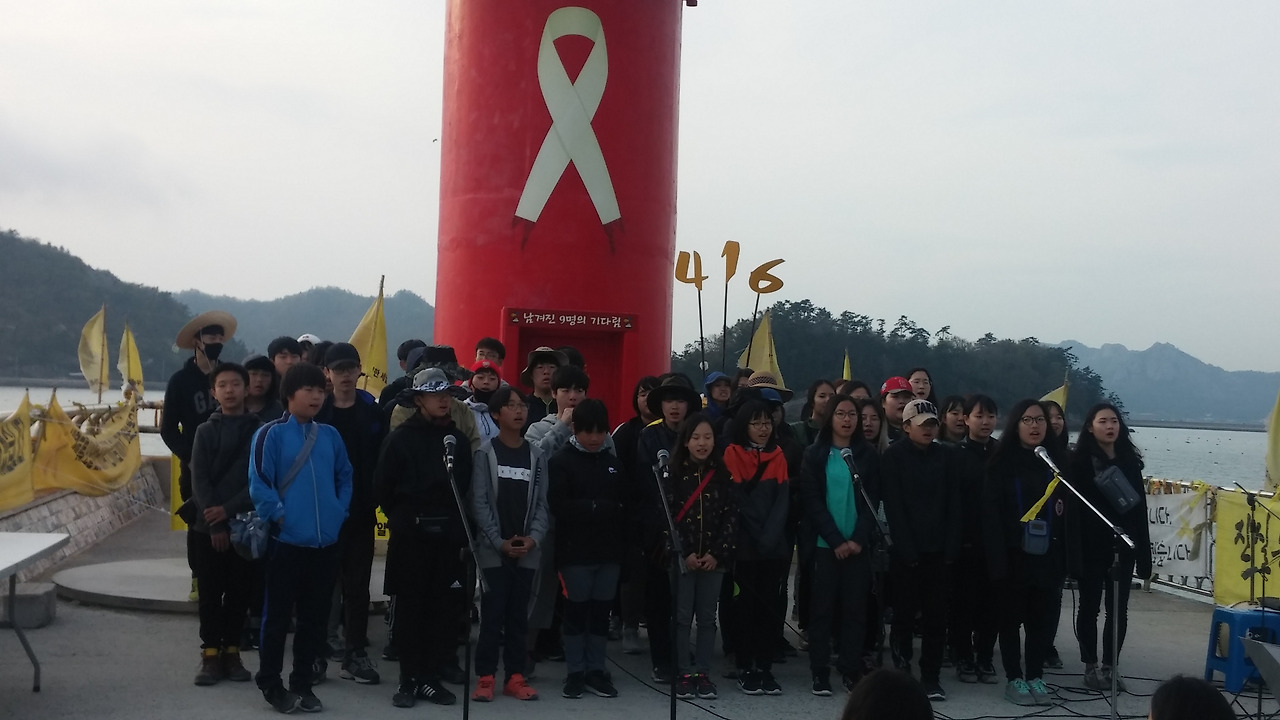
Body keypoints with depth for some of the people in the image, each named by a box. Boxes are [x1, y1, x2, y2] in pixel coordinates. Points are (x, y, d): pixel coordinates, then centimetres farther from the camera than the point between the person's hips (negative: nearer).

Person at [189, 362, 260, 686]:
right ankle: (210, 654, 10)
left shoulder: (258, 431, 1)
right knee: (210, 593, 3)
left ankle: (231, 652, 15)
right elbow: (199, 480, -2)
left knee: (239, 592, 5)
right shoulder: (206, 431, 4)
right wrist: (214, 523, -11)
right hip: (209, 527, 0)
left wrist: (228, 509, -13)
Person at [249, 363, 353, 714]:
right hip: (287, 541, -4)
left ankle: (302, 682, 22)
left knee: (314, 618, 11)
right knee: (277, 615, 5)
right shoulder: (271, 434, -6)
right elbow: (259, 484, -11)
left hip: (326, 542, 5)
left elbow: (345, 478, 17)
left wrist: (339, 513, 6)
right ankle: (270, 683, 18)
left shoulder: (331, 436, 9)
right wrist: (280, 516, -13)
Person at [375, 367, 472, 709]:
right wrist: (402, 519, 5)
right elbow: (382, 486, -1)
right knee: (409, 607, 3)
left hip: (447, 536, 3)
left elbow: (466, 487, 9)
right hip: (409, 536, -3)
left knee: (442, 608, 4)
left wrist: (461, 530, 4)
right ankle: (408, 679, 11)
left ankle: (430, 677, 14)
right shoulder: (401, 437, -3)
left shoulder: (458, 439, 8)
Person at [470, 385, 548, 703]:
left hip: (527, 551, 3)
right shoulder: (485, 453, -1)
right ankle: (486, 677, 5)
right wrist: (499, 542, -12)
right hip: (493, 549, -3)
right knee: (492, 613, -2)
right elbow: (479, 502, -5)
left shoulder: (537, 456, 9)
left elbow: (542, 503, 6)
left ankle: (515, 677, 13)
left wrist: (533, 538, -10)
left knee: (519, 614, 7)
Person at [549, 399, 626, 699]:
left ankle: (596, 670, 18)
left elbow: (628, 503, 7)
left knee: (601, 611, 8)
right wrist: (601, 508, -12)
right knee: (576, 611, 3)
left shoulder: (614, 462, 11)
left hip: (609, 550, 4)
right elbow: (559, 506, -14)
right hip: (575, 551, -4)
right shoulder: (562, 461, -3)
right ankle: (575, 672, 12)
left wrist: (586, 509, -8)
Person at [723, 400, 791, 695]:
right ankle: (745, 668, 7)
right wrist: (757, 537, -11)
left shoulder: (778, 455, 10)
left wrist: (770, 536, -11)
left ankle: (765, 667, 10)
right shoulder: (733, 454, -1)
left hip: (775, 545, 3)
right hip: (744, 545, -3)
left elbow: (783, 500, 2)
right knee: (747, 605, 0)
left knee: (769, 605, 3)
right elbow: (737, 499, -7)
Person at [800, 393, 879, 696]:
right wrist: (836, 541, -11)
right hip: (824, 544, -1)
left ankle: (851, 670, 10)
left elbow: (873, 501, 3)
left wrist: (857, 539, -10)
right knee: (823, 607, 0)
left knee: (855, 607, 3)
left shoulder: (868, 455, 8)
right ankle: (820, 672, 6)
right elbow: (812, 502, -3)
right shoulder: (814, 455, 3)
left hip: (858, 545, 2)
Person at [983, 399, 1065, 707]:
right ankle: (1015, 679, 14)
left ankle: (1035, 677, 18)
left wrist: (1066, 556, 0)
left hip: (1048, 555, 3)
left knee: (1043, 619, 7)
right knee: (1011, 618, 5)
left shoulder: (1057, 463, 9)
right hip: (1014, 556, -3)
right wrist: (998, 559, -16)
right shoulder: (1001, 464, -4)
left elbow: (1068, 512, 7)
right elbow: (991, 515, -8)